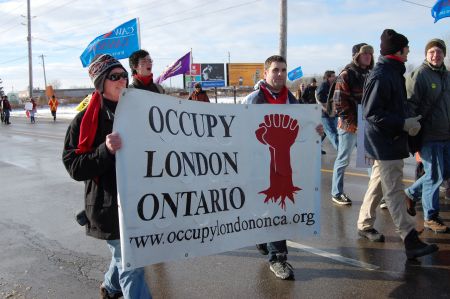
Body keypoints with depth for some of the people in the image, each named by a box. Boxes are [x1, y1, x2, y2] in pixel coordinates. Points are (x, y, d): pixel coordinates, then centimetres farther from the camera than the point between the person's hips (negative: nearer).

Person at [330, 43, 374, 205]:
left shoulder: (370, 74, 14)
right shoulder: (347, 74, -7)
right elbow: (339, 101, -13)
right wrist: (351, 122, -16)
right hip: (350, 126, -6)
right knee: (343, 160, 4)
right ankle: (336, 193, 17)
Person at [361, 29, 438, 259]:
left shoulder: (393, 73, 12)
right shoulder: (381, 76, -19)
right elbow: (372, 113, -23)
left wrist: (408, 121, 8)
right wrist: (404, 124, -22)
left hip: (391, 141, 10)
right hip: (385, 143, -10)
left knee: (378, 183, 19)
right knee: (394, 190, -6)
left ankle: (365, 224, 33)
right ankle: (411, 241, -3)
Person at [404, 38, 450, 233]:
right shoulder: (419, 75, -10)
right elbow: (410, 104, -14)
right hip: (429, 136, -8)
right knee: (434, 175, -1)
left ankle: (411, 193, 34)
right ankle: (431, 217, 14)